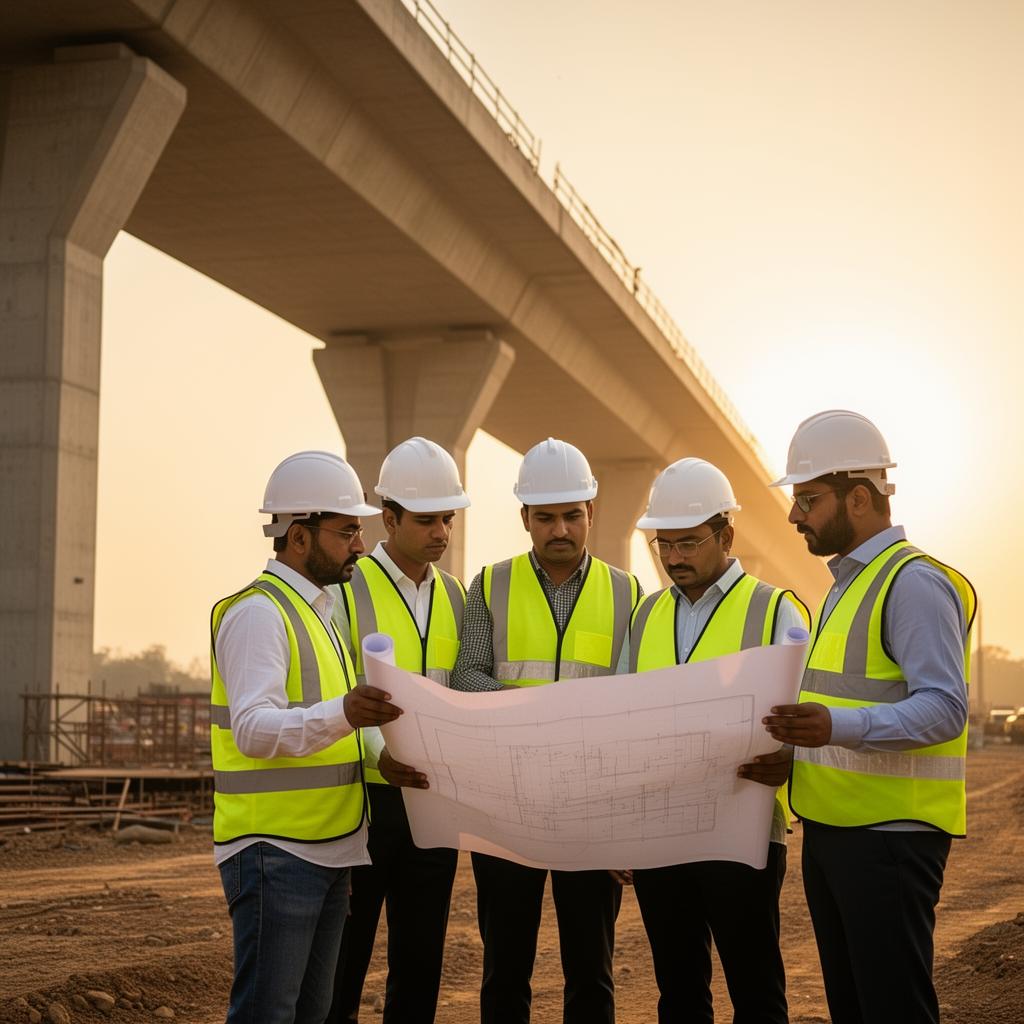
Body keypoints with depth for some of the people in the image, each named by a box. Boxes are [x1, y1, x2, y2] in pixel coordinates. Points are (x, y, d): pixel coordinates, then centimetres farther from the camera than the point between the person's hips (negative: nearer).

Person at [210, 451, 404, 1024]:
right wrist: (342, 715, -39)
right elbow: (253, 729, -25)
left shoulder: (317, 611, 19)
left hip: (326, 849, 9)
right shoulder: (258, 611, -12)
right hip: (275, 851, -9)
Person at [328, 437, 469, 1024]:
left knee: (420, 959, 11)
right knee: (344, 959, 4)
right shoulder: (347, 590, -7)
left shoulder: (454, 596, 10)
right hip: (364, 798, -5)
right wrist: (384, 753, -30)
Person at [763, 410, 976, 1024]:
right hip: (830, 828, 10)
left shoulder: (914, 581, -13)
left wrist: (838, 728, -34)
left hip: (890, 835, -10)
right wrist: (797, 731, 13)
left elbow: (943, 708, -22)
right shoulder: (846, 583, 18)